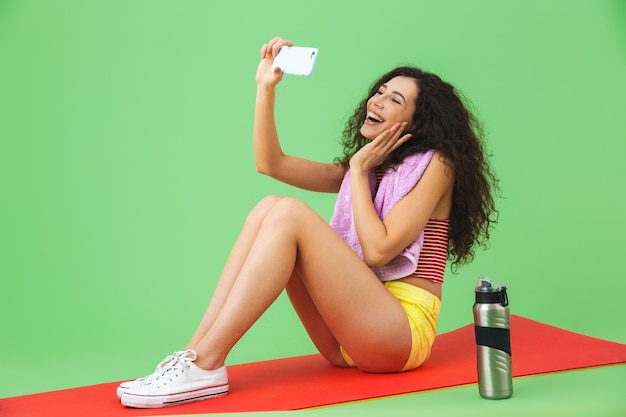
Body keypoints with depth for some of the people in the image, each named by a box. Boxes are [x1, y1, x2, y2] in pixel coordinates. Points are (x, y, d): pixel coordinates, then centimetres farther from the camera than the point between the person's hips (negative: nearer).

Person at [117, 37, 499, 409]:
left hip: (404, 331, -6)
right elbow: (270, 163, 8)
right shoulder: (360, 168, 19)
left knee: (290, 213, -21)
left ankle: (206, 365, -25)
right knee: (268, 208, -9)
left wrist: (359, 170, -4)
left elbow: (377, 250, -14)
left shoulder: (435, 165, -1)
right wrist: (266, 87, 1)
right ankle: (195, 352, -19)